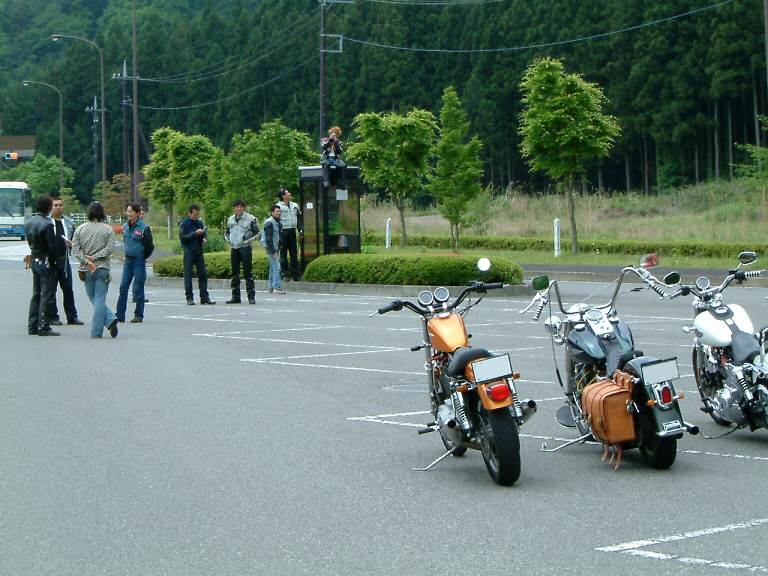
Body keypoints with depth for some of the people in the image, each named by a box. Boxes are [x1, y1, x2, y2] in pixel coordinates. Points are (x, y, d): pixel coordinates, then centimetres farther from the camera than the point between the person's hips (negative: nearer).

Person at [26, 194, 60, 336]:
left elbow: (29, 242, 13)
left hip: (34, 260, 8)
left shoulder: (29, 223, 7)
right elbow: (52, 247, -17)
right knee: (47, 295, -3)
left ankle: (32, 326, 16)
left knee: (36, 294, 15)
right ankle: (43, 327, -3)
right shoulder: (47, 224, -18)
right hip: (45, 263, -8)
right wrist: (54, 261, -5)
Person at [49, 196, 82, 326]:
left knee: (68, 289, 4)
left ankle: (72, 316, 9)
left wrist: (71, 243, -2)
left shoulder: (69, 223, 13)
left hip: (64, 260, 4)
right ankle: (53, 316, 9)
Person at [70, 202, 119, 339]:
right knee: (100, 299, 0)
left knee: (93, 298, 12)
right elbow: (109, 249, -10)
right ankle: (96, 332, -7)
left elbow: (75, 249, -4)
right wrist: (95, 258, -8)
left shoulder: (80, 229, 3)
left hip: (86, 270, 1)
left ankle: (110, 320, -4)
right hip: (102, 268, -1)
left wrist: (87, 261, -9)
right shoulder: (108, 229, -2)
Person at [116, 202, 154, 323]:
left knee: (138, 289, -1)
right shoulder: (125, 227, 9)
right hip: (128, 260, 6)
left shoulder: (143, 228, -10)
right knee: (123, 287, 2)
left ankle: (139, 315, 7)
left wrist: (143, 258, 2)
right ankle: (120, 315, 5)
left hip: (139, 261, -6)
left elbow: (149, 246, -5)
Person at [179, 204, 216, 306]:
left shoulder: (200, 223, 13)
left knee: (203, 274, 3)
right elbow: (183, 237, -13)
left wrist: (204, 239, 0)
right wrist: (195, 233, -20)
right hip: (188, 252, -5)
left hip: (199, 252, 5)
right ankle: (189, 298, 3)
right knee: (188, 275, -2)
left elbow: (204, 234, 23)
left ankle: (204, 297, 8)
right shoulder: (183, 224, -3)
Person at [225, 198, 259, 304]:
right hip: (234, 248, 5)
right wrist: (229, 239, 4)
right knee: (235, 274, 8)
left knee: (248, 273, -6)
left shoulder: (250, 219, -2)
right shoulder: (231, 219, 13)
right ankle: (235, 296, 15)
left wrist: (247, 239, -12)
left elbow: (256, 232, -1)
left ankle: (251, 297, -3)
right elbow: (227, 232, 24)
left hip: (245, 248, -5)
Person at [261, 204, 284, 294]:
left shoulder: (276, 222, 16)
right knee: (276, 267, -14)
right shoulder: (269, 223, -15)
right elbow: (268, 239, -19)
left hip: (274, 247, 10)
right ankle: (277, 287, -16)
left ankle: (271, 287, 18)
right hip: (270, 247, -10)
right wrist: (273, 251, -20)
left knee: (273, 267, 13)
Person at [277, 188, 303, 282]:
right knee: (283, 254, -3)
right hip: (283, 231, -6)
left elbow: (299, 218, 19)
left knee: (294, 253, 7)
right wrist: (278, 235, -14)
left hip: (292, 231, 6)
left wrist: (301, 230, 7)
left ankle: (296, 274, 9)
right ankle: (285, 273, 0)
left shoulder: (294, 205, 15)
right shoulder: (279, 206, -5)